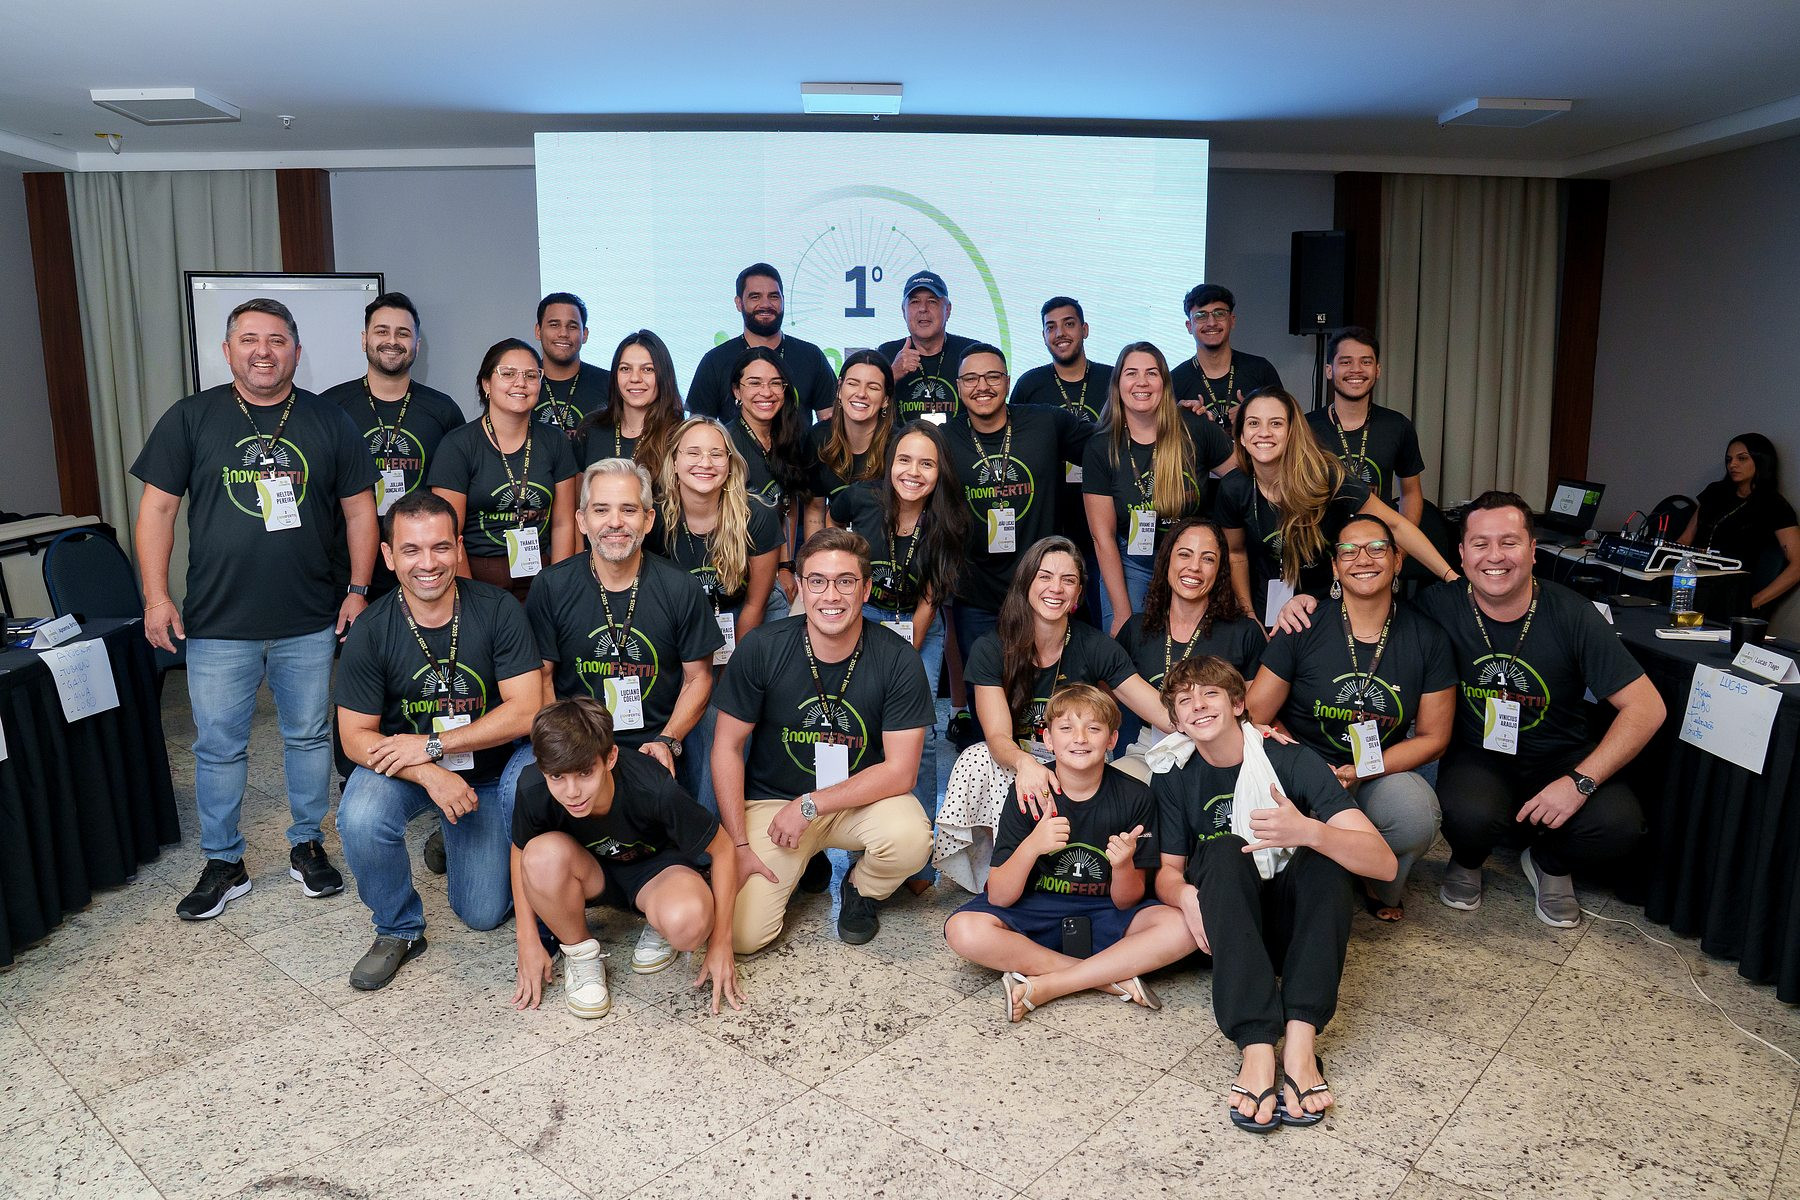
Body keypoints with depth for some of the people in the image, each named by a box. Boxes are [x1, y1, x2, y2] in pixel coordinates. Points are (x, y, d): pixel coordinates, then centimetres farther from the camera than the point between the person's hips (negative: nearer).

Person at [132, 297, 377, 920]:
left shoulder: (329, 422, 4)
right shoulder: (191, 418, 2)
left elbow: (359, 509, 7)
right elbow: (157, 506, 2)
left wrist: (358, 590, 0)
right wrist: (156, 594, -5)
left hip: (310, 623, 1)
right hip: (217, 626, 0)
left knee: (310, 737, 11)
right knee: (218, 747, 7)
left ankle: (307, 846, 27)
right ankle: (223, 864, 22)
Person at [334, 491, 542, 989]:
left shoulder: (497, 609, -17)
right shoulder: (371, 630, -13)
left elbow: (525, 711, -20)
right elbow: (355, 737, -11)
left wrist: (432, 746, -24)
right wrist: (431, 776, -28)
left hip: (491, 766, -1)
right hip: (403, 765, 2)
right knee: (360, 821, -29)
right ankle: (398, 930, -1)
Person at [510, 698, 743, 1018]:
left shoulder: (653, 790, -34)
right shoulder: (534, 790, -27)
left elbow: (722, 850, -20)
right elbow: (521, 853, -4)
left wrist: (720, 944, -14)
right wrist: (528, 941, -5)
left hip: (657, 867, -2)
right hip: (592, 875, 3)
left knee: (687, 921, -38)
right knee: (544, 854, -34)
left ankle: (658, 929, 2)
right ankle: (580, 954, -6)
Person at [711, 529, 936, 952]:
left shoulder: (897, 659, -15)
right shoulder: (761, 649, -14)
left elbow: (900, 771, -14)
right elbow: (727, 747, -5)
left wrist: (809, 805, -20)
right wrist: (739, 845, -10)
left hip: (861, 800, 0)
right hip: (771, 800, 1)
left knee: (910, 837, -33)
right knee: (742, 934, -17)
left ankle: (860, 891, 4)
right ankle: (805, 865, 17)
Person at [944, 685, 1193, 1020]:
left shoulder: (1134, 796, -10)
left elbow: (1126, 902, -5)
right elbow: (998, 897, -14)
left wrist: (1123, 866, -28)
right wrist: (1031, 846, -32)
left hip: (1105, 915, 0)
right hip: (1035, 913, 0)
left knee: (1180, 928, -28)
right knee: (963, 930, -29)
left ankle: (1043, 986, -23)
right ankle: (1116, 979, -20)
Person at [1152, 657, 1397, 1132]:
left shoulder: (1294, 762, -12)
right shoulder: (1172, 779, -2)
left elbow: (1384, 863, -21)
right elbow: (1168, 870, 2)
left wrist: (1308, 831, -41)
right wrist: (1186, 895, -23)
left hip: (1295, 923, -1)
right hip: (1230, 928, 1)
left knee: (1326, 849, -29)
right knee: (1223, 851, -29)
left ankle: (1300, 1042, -39)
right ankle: (1257, 1049, -42)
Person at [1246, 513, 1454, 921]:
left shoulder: (1427, 638, -1)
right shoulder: (1304, 628, -7)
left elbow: (1433, 738, 2)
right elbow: (1256, 718, -6)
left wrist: (1363, 771, -13)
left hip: (1383, 775, 2)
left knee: (1417, 815, -31)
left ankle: (1381, 886, 5)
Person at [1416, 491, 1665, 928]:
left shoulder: (1571, 614, -14)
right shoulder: (1440, 607, -13)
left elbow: (1646, 707, -14)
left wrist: (1580, 782, -22)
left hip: (1559, 757, 1)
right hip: (1478, 756, -1)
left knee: (1619, 823, -28)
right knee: (1470, 815, -34)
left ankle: (1549, 864, 10)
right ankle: (1467, 860, 8)